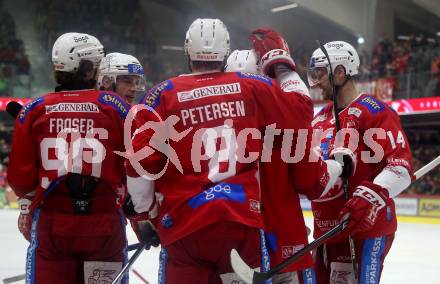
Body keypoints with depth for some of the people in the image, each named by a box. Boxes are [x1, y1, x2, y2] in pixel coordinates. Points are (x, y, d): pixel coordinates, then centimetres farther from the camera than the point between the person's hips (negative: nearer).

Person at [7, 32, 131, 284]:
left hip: (51, 224, 1)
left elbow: (20, 177, 4)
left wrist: (27, 203, 24)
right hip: (104, 224, -1)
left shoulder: (35, 110, 2)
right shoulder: (115, 106, -2)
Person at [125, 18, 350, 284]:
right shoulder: (254, 87, 6)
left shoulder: (163, 95, 4)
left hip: (182, 222, 0)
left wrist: (147, 213, 13)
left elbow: (141, 160, -1)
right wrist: (320, 175, 25)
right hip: (242, 217, 0)